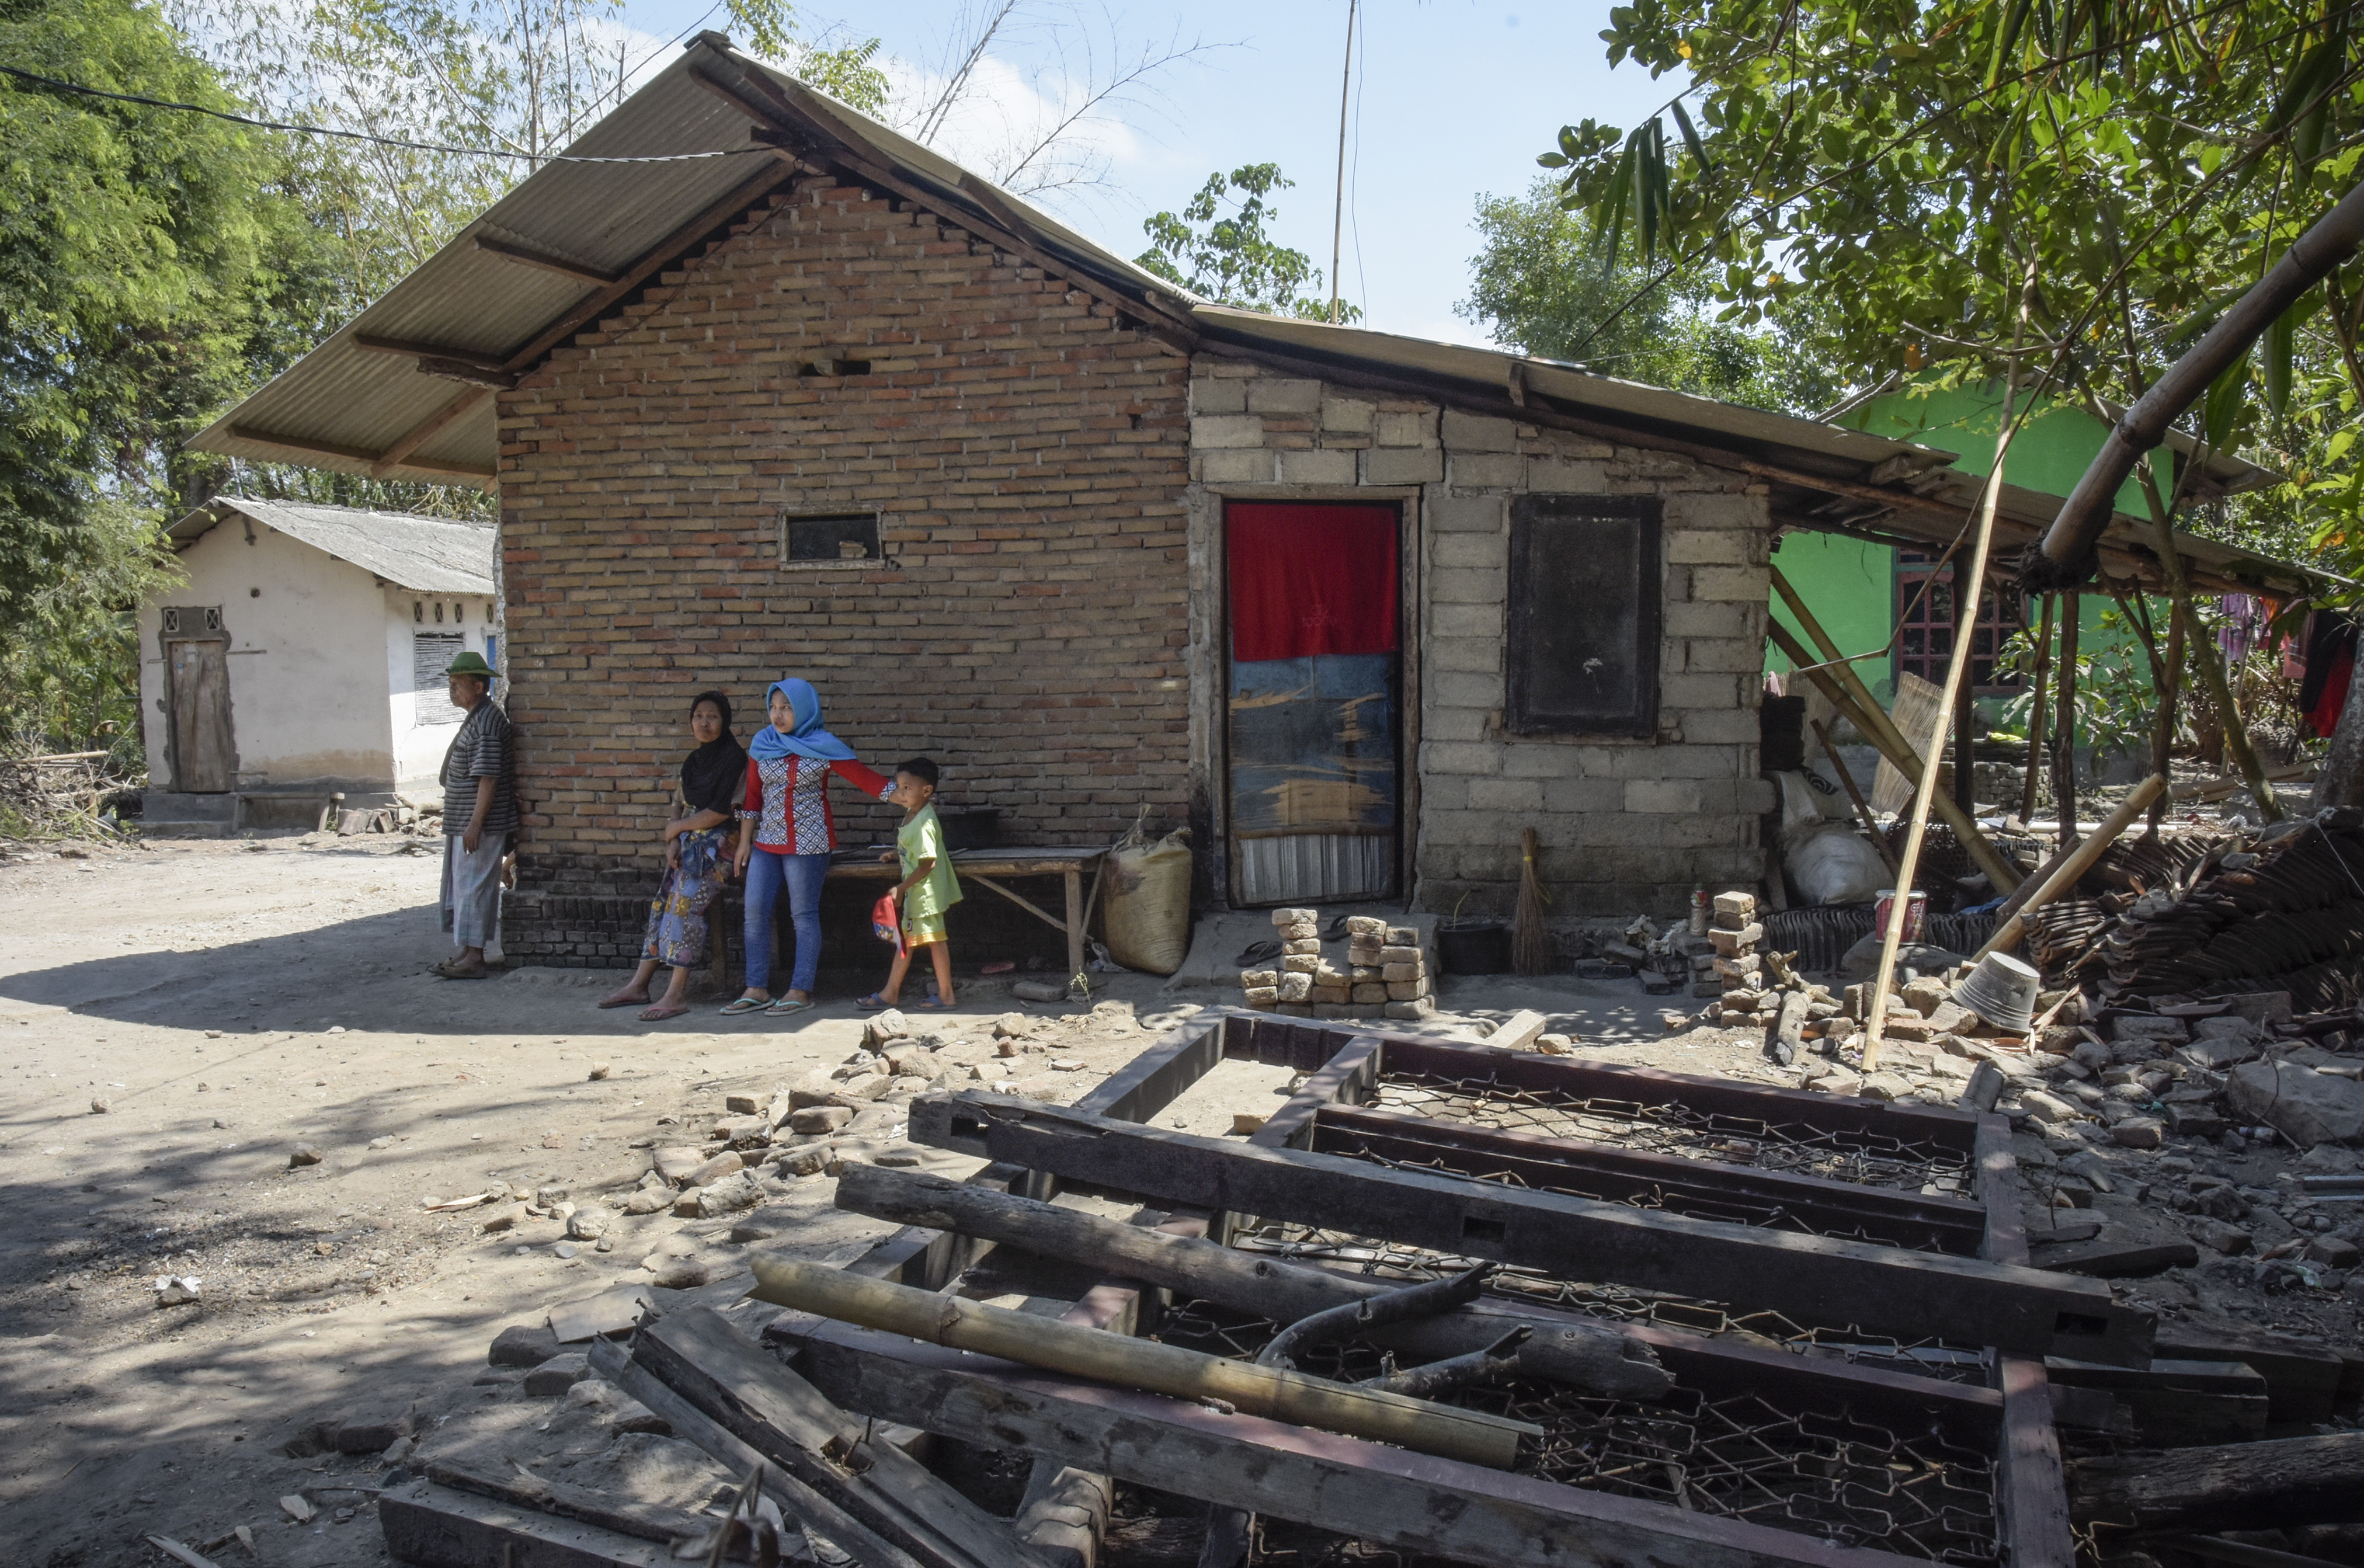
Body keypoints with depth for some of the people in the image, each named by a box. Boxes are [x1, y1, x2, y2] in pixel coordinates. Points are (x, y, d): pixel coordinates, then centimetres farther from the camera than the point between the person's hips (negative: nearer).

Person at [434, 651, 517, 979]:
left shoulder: (487, 722, -18)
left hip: (479, 825, -11)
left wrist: (475, 825, -24)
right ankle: (467, 952, 22)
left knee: (473, 887, -6)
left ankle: (474, 959, -2)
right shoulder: (477, 718, 16)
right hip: (463, 822, 11)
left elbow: (488, 778, -23)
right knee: (464, 886, 15)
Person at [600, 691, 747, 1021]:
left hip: (716, 845, -8)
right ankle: (639, 984, 3)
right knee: (662, 904, -1)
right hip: (689, 845, 8)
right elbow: (686, 807, 16)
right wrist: (674, 842, -4)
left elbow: (720, 812, -16)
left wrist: (676, 827, -3)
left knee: (685, 904, -20)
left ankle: (676, 996, -22)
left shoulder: (733, 756, -10)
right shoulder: (694, 761, 16)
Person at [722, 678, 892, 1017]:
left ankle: (801, 991, 5)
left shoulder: (823, 748, -5)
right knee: (755, 912, 0)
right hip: (767, 841, 5)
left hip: (809, 842, -5)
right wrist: (744, 842, 9)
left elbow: (865, 778, -6)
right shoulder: (761, 745, 7)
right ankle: (757, 989, 8)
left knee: (804, 913, -3)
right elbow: (753, 797, 11)